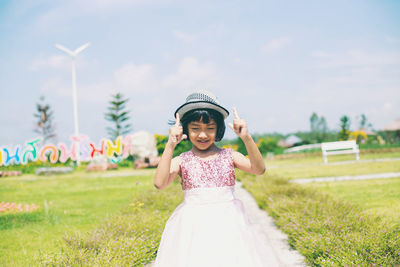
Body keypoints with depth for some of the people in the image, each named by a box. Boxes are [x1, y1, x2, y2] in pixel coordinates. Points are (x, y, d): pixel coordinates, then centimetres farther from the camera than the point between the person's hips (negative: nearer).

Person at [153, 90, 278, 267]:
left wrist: (246, 138, -22)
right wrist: (170, 146, -20)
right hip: (193, 229, -1)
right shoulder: (181, 161, 2)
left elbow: (259, 169, -10)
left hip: (228, 225, 1)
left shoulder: (229, 156, 5)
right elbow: (159, 183, -15)